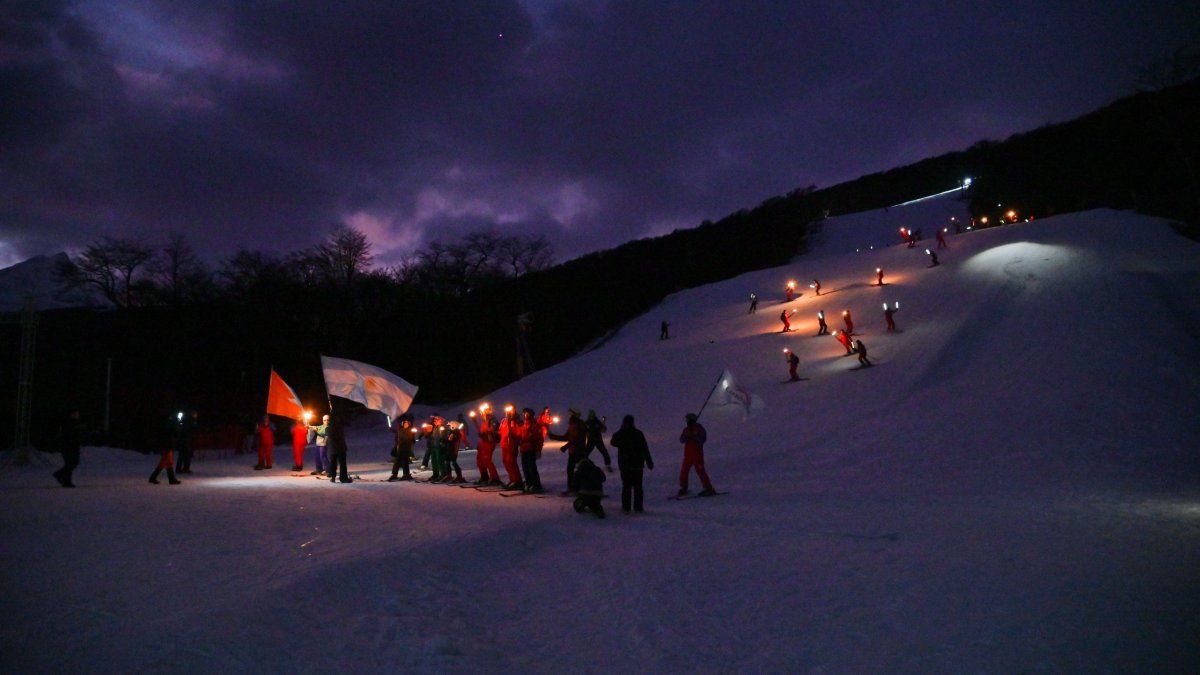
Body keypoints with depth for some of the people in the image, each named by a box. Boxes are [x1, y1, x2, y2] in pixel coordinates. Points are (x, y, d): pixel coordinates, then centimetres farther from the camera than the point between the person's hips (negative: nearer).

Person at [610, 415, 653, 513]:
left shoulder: (619, 434, -6)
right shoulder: (639, 434, -5)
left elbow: (613, 442, 14)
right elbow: (645, 449, -3)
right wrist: (649, 462, 4)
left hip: (624, 465, 0)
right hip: (638, 464, 0)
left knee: (626, 486, 7)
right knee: (638, 486, 8)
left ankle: (626, 507, 5)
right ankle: (638, 508, 9)